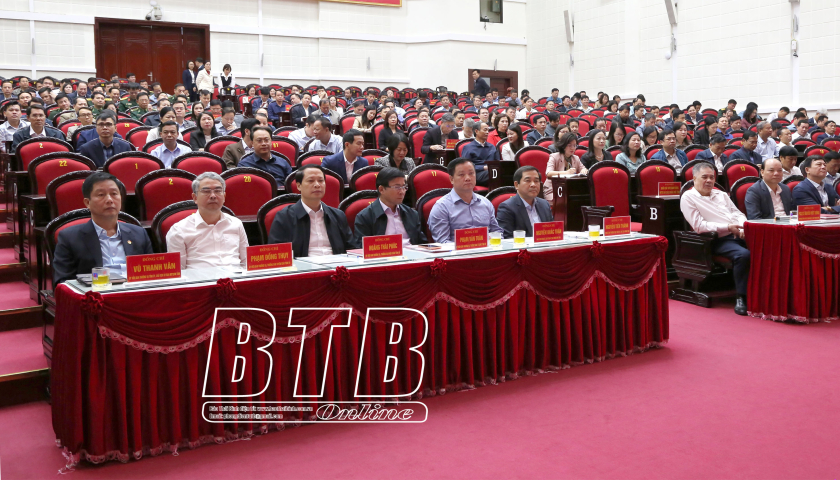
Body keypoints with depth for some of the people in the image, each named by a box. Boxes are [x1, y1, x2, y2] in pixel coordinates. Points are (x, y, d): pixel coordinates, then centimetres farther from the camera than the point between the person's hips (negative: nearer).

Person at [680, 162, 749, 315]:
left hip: (739, 235, 6)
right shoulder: (688, 197, 4)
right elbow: (699, 226, -6)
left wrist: (743, 227, -1)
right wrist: (727, 227, -12)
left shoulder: (721, 194, 26)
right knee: (743, 254, -34)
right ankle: (741, 298, -23)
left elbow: (738, 214, 22)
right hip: (719, 241, -6)